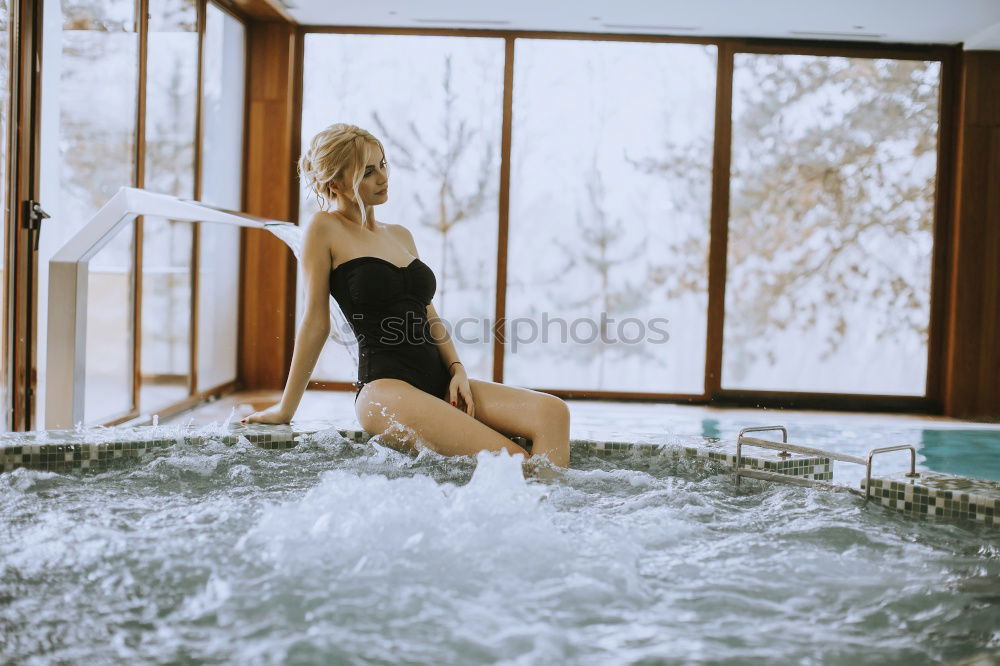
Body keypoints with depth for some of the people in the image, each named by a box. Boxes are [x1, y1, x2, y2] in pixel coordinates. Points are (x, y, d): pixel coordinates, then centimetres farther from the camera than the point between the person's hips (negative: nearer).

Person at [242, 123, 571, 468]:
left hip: (439, 385, 7)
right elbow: (316, 322, 1)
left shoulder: (401, 235, 22)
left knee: (552, 411, -19)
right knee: (514, 462, -27)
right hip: (384, 387, -7)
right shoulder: (325, 228, 1)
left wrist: (457, 369, 4)